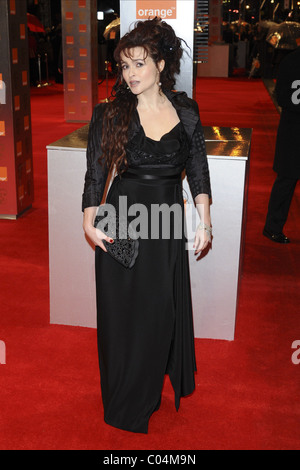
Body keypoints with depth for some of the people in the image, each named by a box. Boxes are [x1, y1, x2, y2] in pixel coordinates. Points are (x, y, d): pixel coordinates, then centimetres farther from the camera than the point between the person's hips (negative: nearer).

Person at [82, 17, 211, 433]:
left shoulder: (185, 111, 0)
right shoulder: (110, 114, -7)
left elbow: (198, 169, 6)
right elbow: (95, 172, -4)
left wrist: (204, 219, 1)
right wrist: (89, 222, -14)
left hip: (168, 227, 3)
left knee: (166, 308, 16)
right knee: (124, 312, 8)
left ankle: (163, 377, 44)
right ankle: (128, 402, 31)